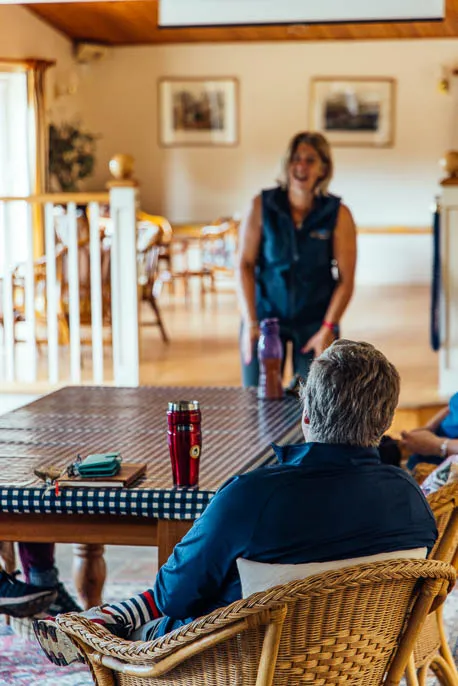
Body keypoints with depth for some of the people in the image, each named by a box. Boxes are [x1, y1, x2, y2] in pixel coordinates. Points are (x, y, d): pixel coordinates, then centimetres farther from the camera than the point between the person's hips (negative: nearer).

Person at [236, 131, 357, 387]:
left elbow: (346, 279, -5)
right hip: (265, 315, 1)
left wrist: (328, 329, -11)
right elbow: (245, 264, -4)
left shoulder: (339, 215, -6)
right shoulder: (262, 206, -4)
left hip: (315, 323, 0)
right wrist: (250, 322, -10)